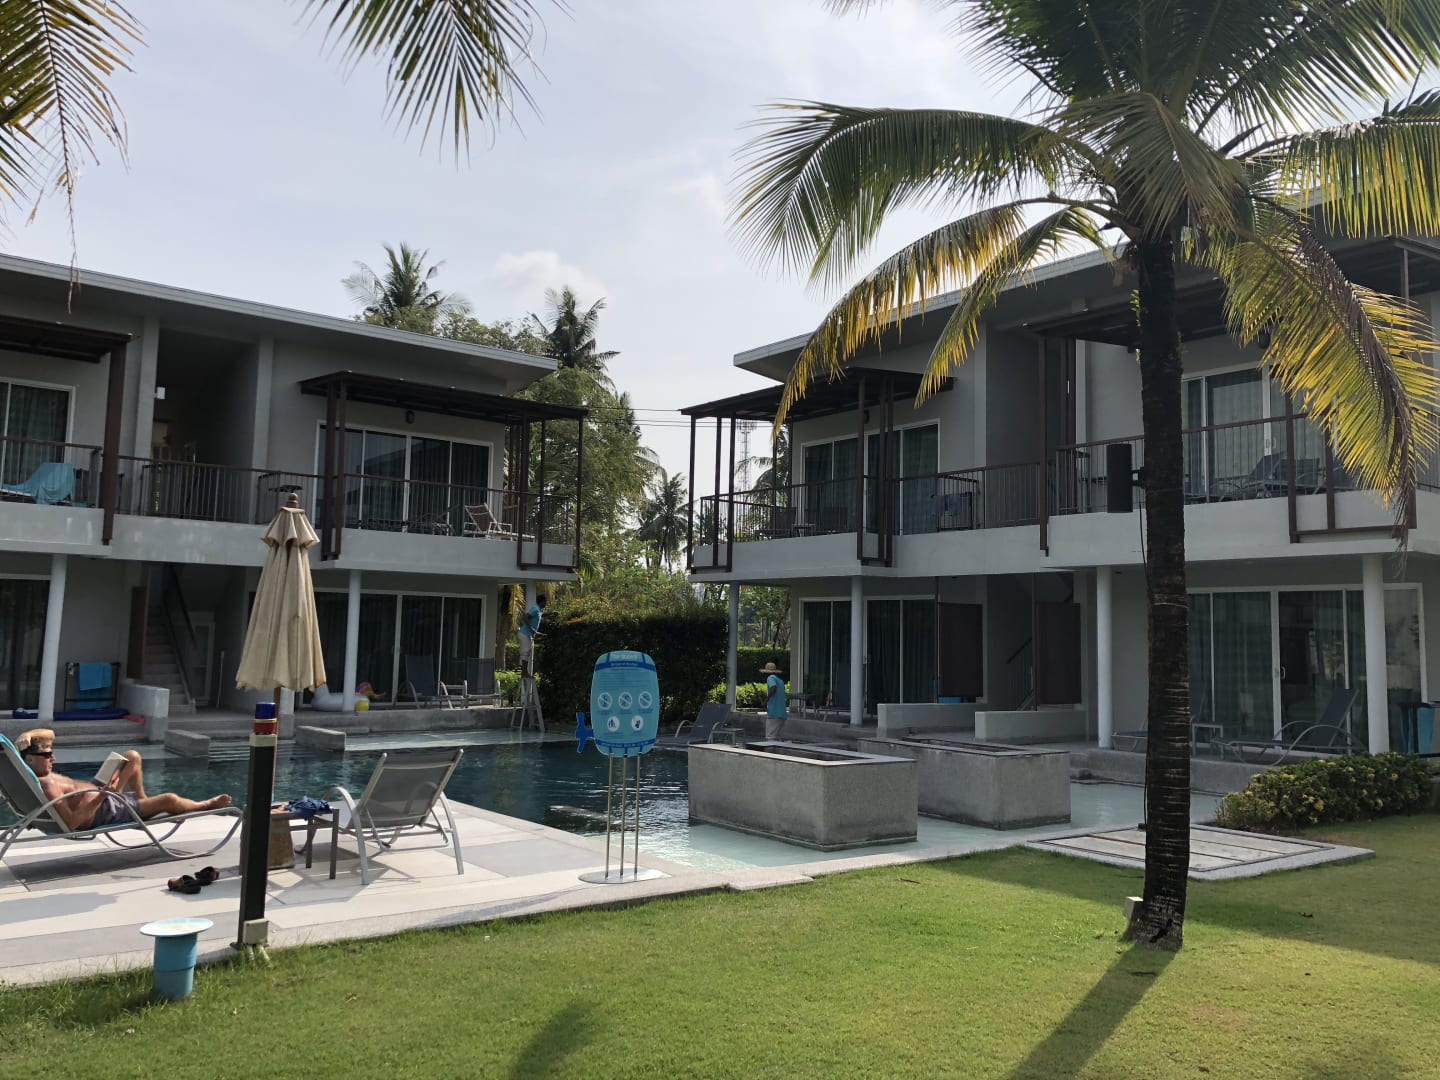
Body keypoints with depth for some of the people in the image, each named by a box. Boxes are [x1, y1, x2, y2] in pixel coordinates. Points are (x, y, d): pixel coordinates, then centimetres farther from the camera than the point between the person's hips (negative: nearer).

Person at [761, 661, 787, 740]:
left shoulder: (770, 678, -3)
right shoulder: (781, 681, 20)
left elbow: (774, 688, -24)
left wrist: (766, 700, -17)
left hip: (774, 713, -8)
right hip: (782, 714, 8)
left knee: (770, 737, -8)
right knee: (776, 736, 12)